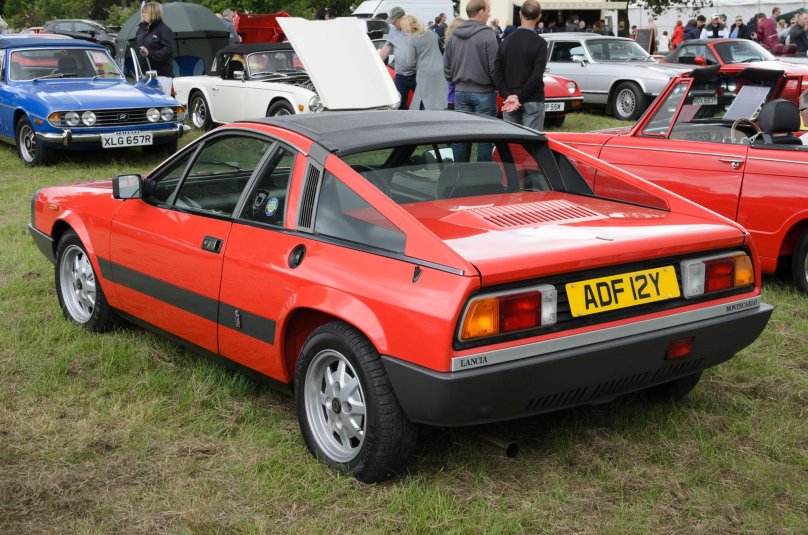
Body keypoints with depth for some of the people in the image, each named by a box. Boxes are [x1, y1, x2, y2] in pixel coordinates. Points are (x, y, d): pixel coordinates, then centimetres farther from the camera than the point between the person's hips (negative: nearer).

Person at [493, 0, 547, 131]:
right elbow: (537, 76, -16)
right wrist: (520, 98, -13)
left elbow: (497, 72, 2)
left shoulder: (506, 41, 7)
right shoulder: (539, 43, -8)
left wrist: (507, 96, -6)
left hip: (509, 101, 5)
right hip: (533, 101, -4)